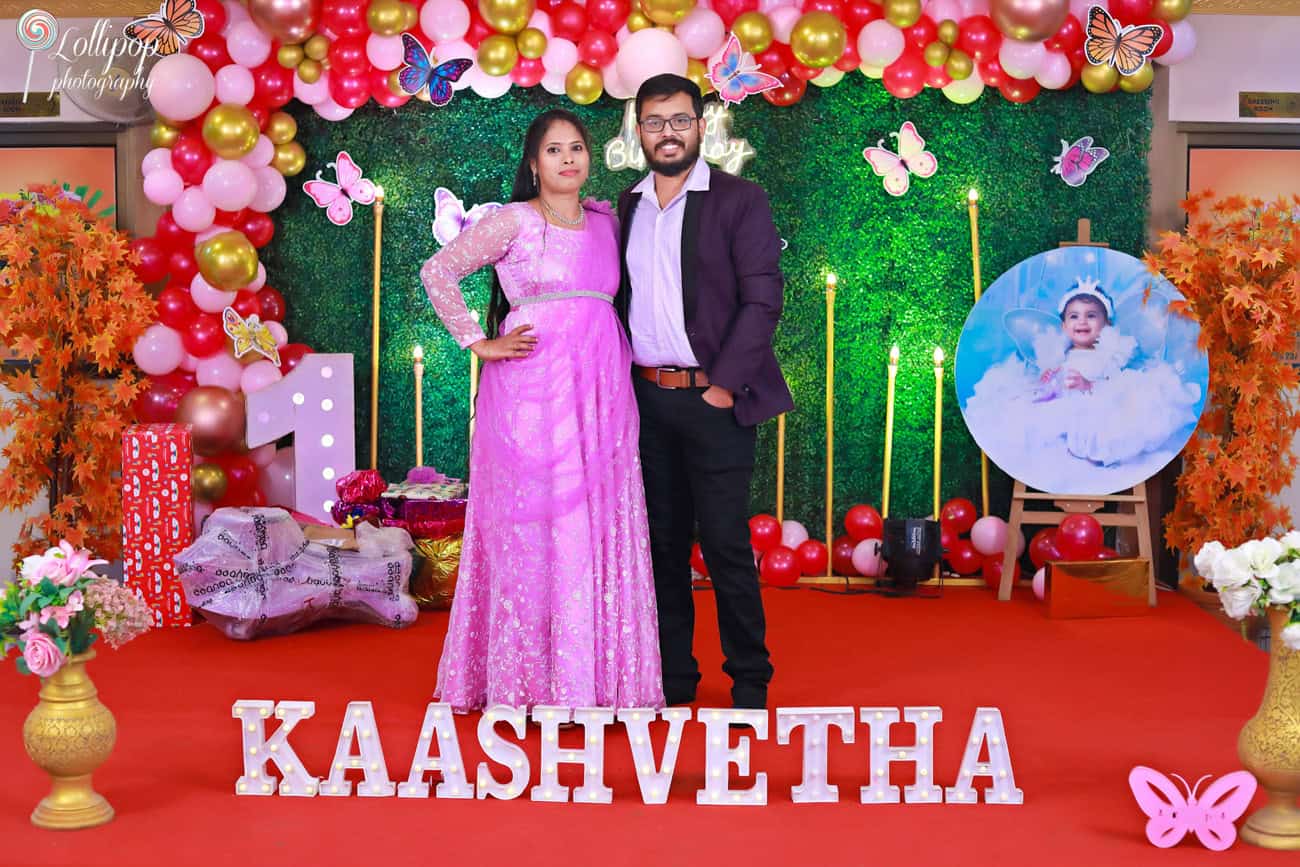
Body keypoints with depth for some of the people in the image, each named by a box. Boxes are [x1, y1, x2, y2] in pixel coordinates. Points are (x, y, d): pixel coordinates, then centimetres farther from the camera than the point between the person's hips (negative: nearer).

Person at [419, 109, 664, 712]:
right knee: (534, 530, -3)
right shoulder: (512, 222, 0)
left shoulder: (607, 223, 14)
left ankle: (600, 677, 12)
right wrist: (479, 342, -4)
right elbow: (437, 272, 0)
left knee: (601, 531, 4)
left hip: (600, 393, 5)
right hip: (531, 391, -4)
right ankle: (533, 682, 4)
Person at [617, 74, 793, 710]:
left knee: (725, 544, -3)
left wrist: (724, 384, -13)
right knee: (662, 543, 9)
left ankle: (750, 680, 10)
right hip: (645, 396, 5)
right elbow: (621, 297, 16)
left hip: (713, 397, -5)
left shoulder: (739, 201, -2)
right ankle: (672, 677, 18)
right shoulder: (626, 206, 13)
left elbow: (762, 299, -7)